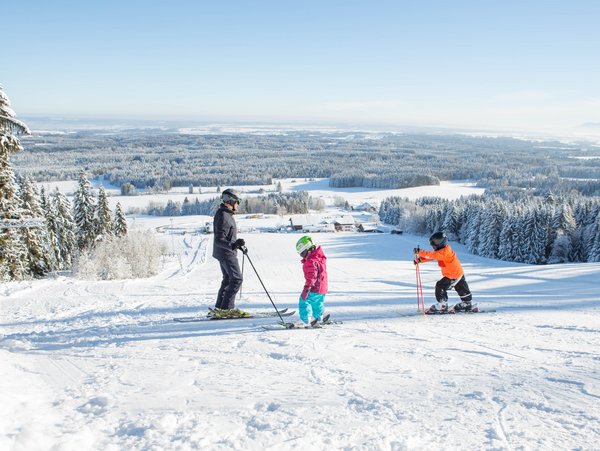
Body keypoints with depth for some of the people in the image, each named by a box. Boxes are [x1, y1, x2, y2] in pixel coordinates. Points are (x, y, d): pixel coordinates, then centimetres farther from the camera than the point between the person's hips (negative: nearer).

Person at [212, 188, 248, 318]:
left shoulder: (225, 214, 12)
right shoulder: (223, 217, -21)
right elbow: (219, 240, -27)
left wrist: (238, 244, 35)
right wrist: (232, 245, -42)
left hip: (225, 253, 11)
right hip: (226, 254, -11)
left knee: (228, 279, 16)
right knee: (237, 279, -10)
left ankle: (220, 308, 22)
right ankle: (227, 308, -9)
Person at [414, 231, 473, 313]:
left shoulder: (444, 252, -28)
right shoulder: (442, 250, 4)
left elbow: (431, 255, -37)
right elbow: (432, 255, 5)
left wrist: (420, 252, -38)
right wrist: (419, 259, -5)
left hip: (453, 275, -11)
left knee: (440, 287, -8)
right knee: (462, 290, 24)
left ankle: (442, 306, 2)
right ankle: (466, 304, 41)